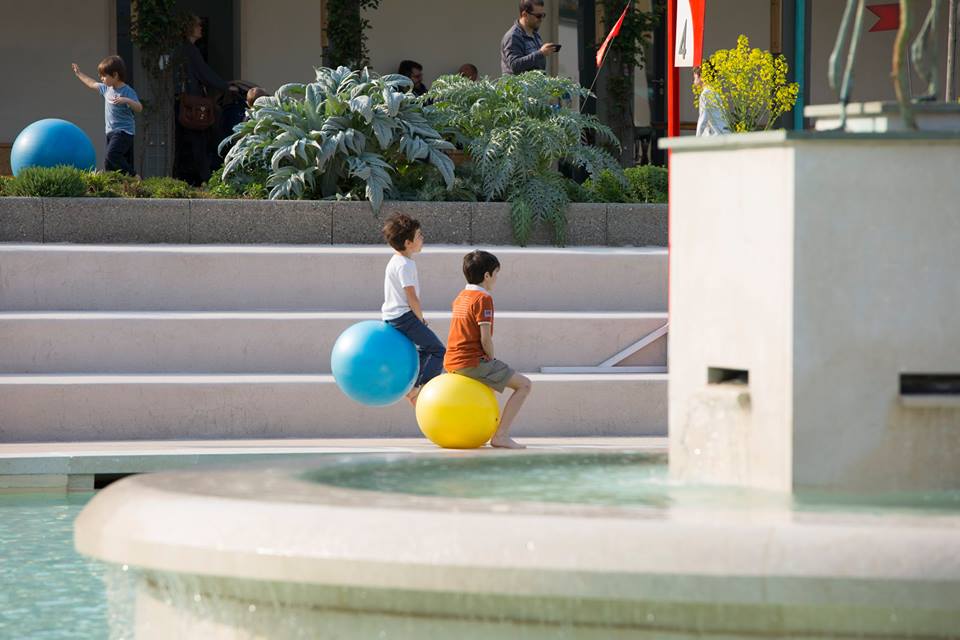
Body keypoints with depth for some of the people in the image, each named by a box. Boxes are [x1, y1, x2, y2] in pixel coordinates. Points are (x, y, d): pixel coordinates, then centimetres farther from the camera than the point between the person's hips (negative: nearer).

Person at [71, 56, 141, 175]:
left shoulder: (127, 91, -14)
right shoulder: (107, 89, 11)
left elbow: (139, 108, -23)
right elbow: (92, 84, 28)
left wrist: (127, 100, -39)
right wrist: (79, 74, 38)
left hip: (124, 131, -9)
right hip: (111, 132, 9)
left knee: (112, 154, -26)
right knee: (108, 165, 6)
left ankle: (134, 177, -23)